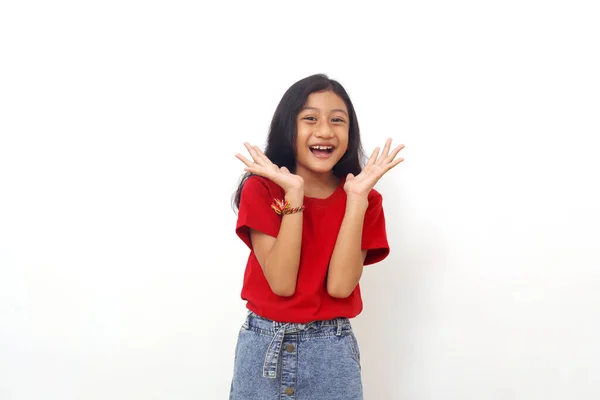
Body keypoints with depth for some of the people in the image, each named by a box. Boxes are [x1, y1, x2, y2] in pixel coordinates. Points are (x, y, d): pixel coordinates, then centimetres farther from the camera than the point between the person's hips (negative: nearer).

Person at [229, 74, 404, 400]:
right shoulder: (260, 189, -7)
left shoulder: (365, 199, -3)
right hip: (263, 346, 0)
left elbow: (340, 285, -16)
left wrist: (357, 197, -20)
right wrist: (294, 195, -22)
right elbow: (282, 283, -17)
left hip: (331, 351, 1)